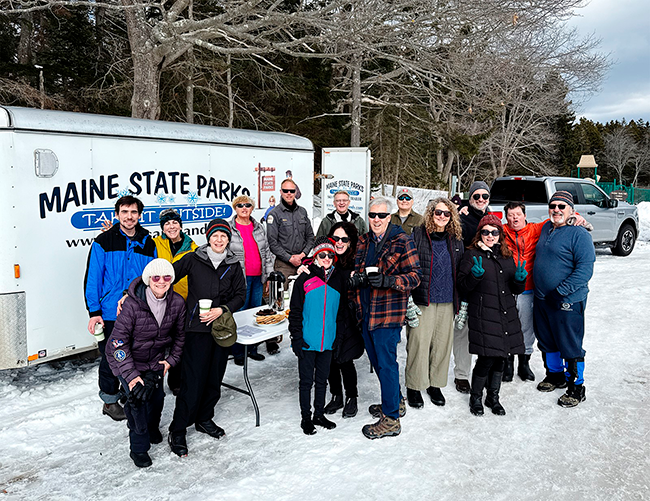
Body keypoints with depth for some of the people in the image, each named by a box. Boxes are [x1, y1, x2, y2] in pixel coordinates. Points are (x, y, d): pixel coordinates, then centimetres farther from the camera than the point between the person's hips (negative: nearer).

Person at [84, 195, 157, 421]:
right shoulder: (104, 241, -4)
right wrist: (94, 312, -11)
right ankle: (110, 401, 27)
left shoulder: (148, 244, 6)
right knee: (110, 359, 8)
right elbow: (92, 278, -6)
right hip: (110, 314, -3)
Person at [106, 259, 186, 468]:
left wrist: (170, 360, -1)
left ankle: (152, 427, 40)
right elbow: (118, 342, -23)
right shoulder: (132, 304, -29)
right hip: (127, 359, -4)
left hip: (155, 359, 4)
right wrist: (131, 375, -25)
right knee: (138, 398, -15)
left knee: (156, 396, 5)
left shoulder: (177, 302, -15)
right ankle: (139, 448, 5)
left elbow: (179, 335, 4)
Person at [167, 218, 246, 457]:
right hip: (196, 328, -4)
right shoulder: (193, 260, -3)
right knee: (192, 379, -5)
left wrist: (222, 310, -9)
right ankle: (177, 430, 10)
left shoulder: (233, 265, 6)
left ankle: (204, 419, 32)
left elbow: (240, 295, 8)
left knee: (215, 377, 12)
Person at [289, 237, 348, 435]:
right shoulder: (305, 279, -6)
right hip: (307, 341, -3)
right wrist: (297, 337, -10)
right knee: (306, 380, 7)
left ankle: (319, 414, 31)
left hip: (328, 340, 3)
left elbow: (342, 309, 12)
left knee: (322, 379, 16)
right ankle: (306, 418, 21)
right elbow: (295, 311, -4)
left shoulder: (339, 278, 3)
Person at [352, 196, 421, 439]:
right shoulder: (363, 241, 12)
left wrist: (387, 280, -27)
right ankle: (396, 402, 37)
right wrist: (356, 278, -1)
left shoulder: (402, 241, -8)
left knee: (386, 362, -3)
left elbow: (414, 275, -12)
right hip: (366, 311, 7)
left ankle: (390, 419, 10)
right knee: (376, 359, 18)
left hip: (388, 311, -7)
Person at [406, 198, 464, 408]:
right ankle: (414, 387, 14)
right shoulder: (417, 235, -3)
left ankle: (435, 384, 27)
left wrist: (462, 302, 14)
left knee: (442, 343, 10)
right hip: (422, 300, -4)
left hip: (447, 303, 4)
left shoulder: (456, 239, 11)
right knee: (418, 343, -2)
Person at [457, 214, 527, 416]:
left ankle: (493, 397, 29)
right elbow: (463, 286, -6)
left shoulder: (507, 256, 14)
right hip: (483, 316, -5)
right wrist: (475, 276, -25)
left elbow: (515, 290, 17)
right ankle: (476, 398, 16)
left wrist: (519, 279, -5)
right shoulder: (472, 255, -2)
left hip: (507, 315, 6)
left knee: (500, 358, 12)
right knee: (486, 359, -6)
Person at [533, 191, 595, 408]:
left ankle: (576, 387, 17)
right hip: (541, 299, 7)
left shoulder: (579, 234, -13)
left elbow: (585, 269, -19)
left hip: (568, 301, -7)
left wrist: (560, 292, -23)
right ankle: (555, 375, 37)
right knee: (546, 342, 18)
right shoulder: (546, 228, 10)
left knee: (569, 345, 1)